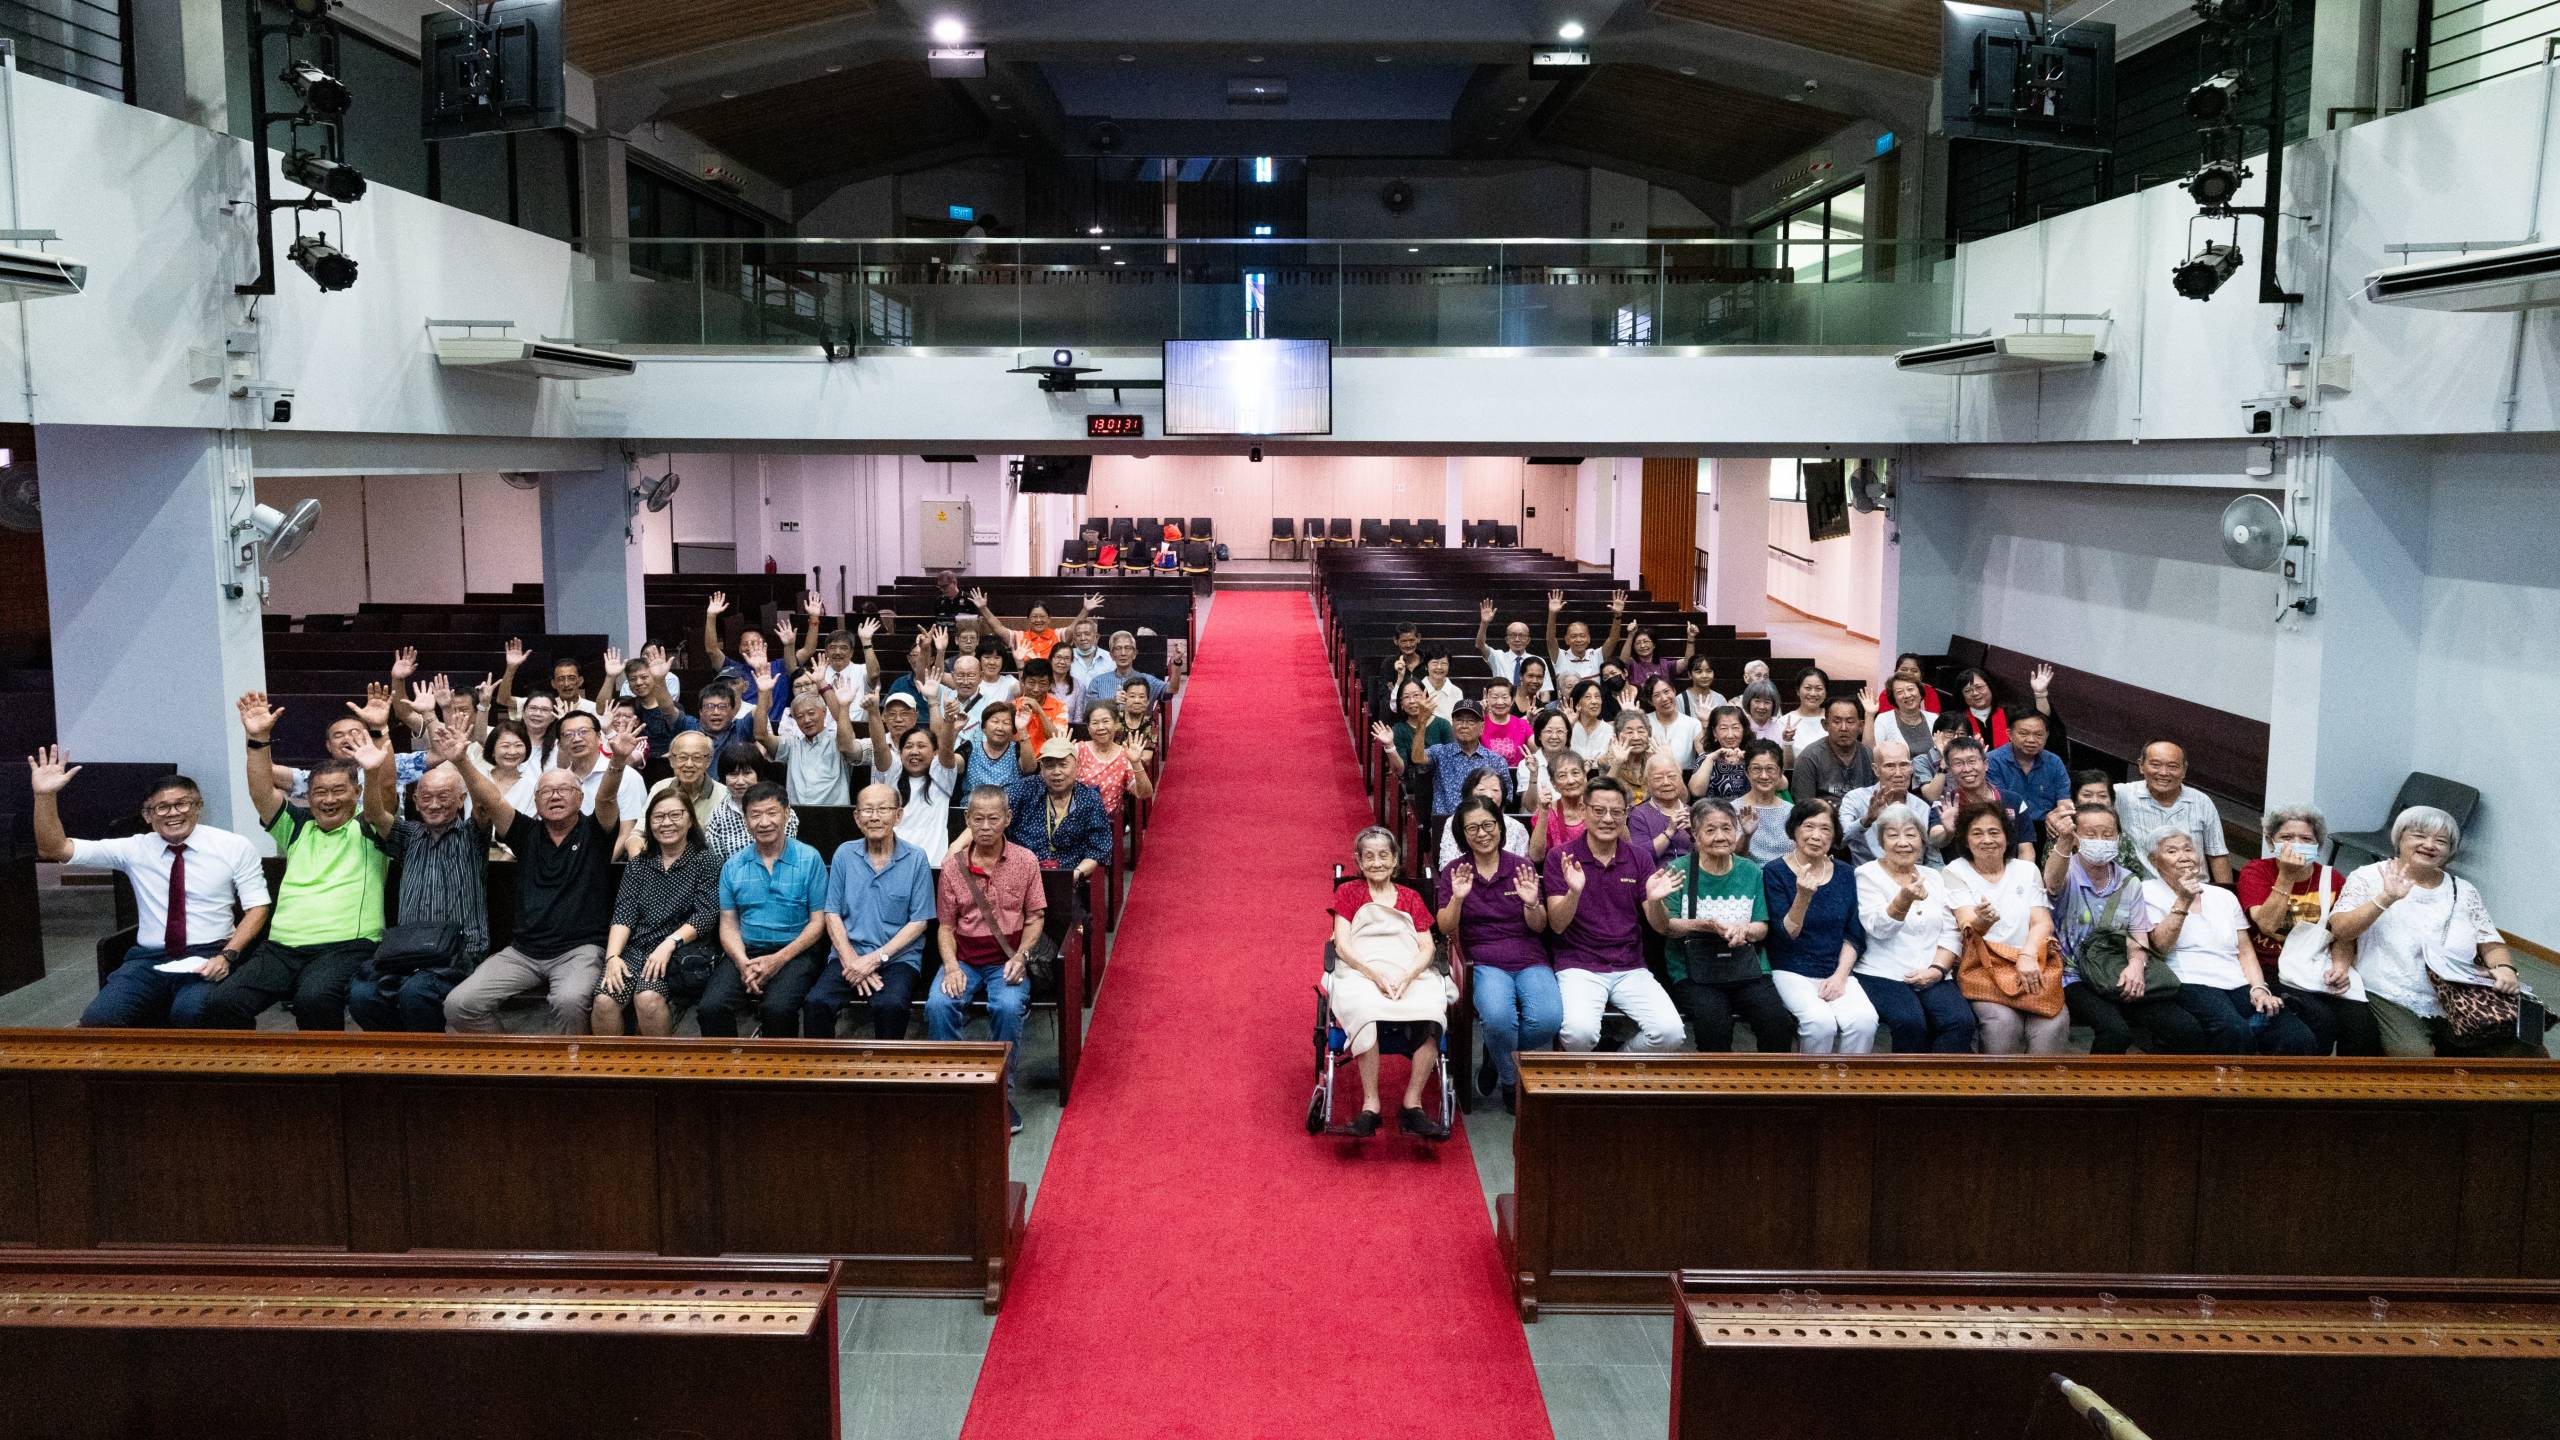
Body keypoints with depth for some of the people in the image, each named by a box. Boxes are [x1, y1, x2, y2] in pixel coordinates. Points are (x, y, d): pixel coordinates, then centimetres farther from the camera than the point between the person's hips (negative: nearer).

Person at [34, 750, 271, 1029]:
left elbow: (258, 907, 2)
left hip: (208, 958, -3)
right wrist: (45, 796, -10)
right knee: (97, 1020, -25)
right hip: (148, 959, 3)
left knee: (190, 1013, -35)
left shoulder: (235, 847, 3)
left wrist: (227, 956, -14)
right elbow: (54, 850, 6)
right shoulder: (134, 849, 9)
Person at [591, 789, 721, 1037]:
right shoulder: (638, 864, 18)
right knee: (604, 1000, -25)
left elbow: (706, 915, -5)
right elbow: (623, 915, 7)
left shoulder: (705, 862, 6)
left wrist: (669, 944, -19)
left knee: (647, 997, -32)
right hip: (635, 949, 3)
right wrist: (612, 956, -10)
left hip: (680, 951, -3)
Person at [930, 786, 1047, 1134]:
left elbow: (1035, 917, 4)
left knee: (1008, 1007, -33)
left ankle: (1002, 1094, -15)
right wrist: (951, 966, -11)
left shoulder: (1025, 861, 0)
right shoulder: (952, 865, 1)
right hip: (964, 958, 1)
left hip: (1007, 959, -1)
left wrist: (1021, 956, -12)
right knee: (937, 1005, -29)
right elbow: (945, 926, 5)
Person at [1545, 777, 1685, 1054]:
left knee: (1671, 1032, -21)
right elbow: (1557, 925, -8)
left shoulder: (1640, 858, 7)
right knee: (1580, 1031, -32)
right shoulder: (1560, 857, -1)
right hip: (1579, 966, -3)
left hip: (1630, 968, 3)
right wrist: (1574, 892, -27)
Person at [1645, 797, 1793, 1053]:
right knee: (1714, 1022, -31)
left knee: (1779, 1023, -22)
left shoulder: (1750, 872, 10)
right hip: (1694, 973, -3)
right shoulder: (1679, 870, 1)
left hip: (1746, 969, 3)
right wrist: (1706, 926, -21)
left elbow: (1762, 928, 10)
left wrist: (1744, 930, -13)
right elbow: (1666, 927, -3)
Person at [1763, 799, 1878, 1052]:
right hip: (1792, 972, -3)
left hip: (1838, 971, 4)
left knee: (1864, 1020, -26)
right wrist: (1803, 897, -25)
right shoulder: (1774, 871, -1)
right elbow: (1787, 934, -8)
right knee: (1821, 1021, -30)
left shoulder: (1844, 874, 11)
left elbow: (1854, 935, 10)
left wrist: (1840, 976, -5)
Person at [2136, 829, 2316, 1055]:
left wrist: (2259, 988, 2)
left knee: (2298, 1036, -23)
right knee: (2235, 1031, -37)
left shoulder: (2224, 896, 24)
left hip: (2239, 986, 5)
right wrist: (2183, 901, -11)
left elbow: (2245, 952, 19)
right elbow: (2160, 947, -5)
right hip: (2190, 984, -5)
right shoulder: (2149, 892, 8)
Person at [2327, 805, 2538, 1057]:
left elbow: (2491, 944, 14)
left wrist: (2504, 967, -9)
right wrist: (2386, 899, -19)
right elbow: (2339, 931, -7)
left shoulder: (2464, 892, 17)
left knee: (2525, 1052, -17)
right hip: (2393, 1000, -4)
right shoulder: (2370, 877, 4)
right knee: (2414, 1056, -33)